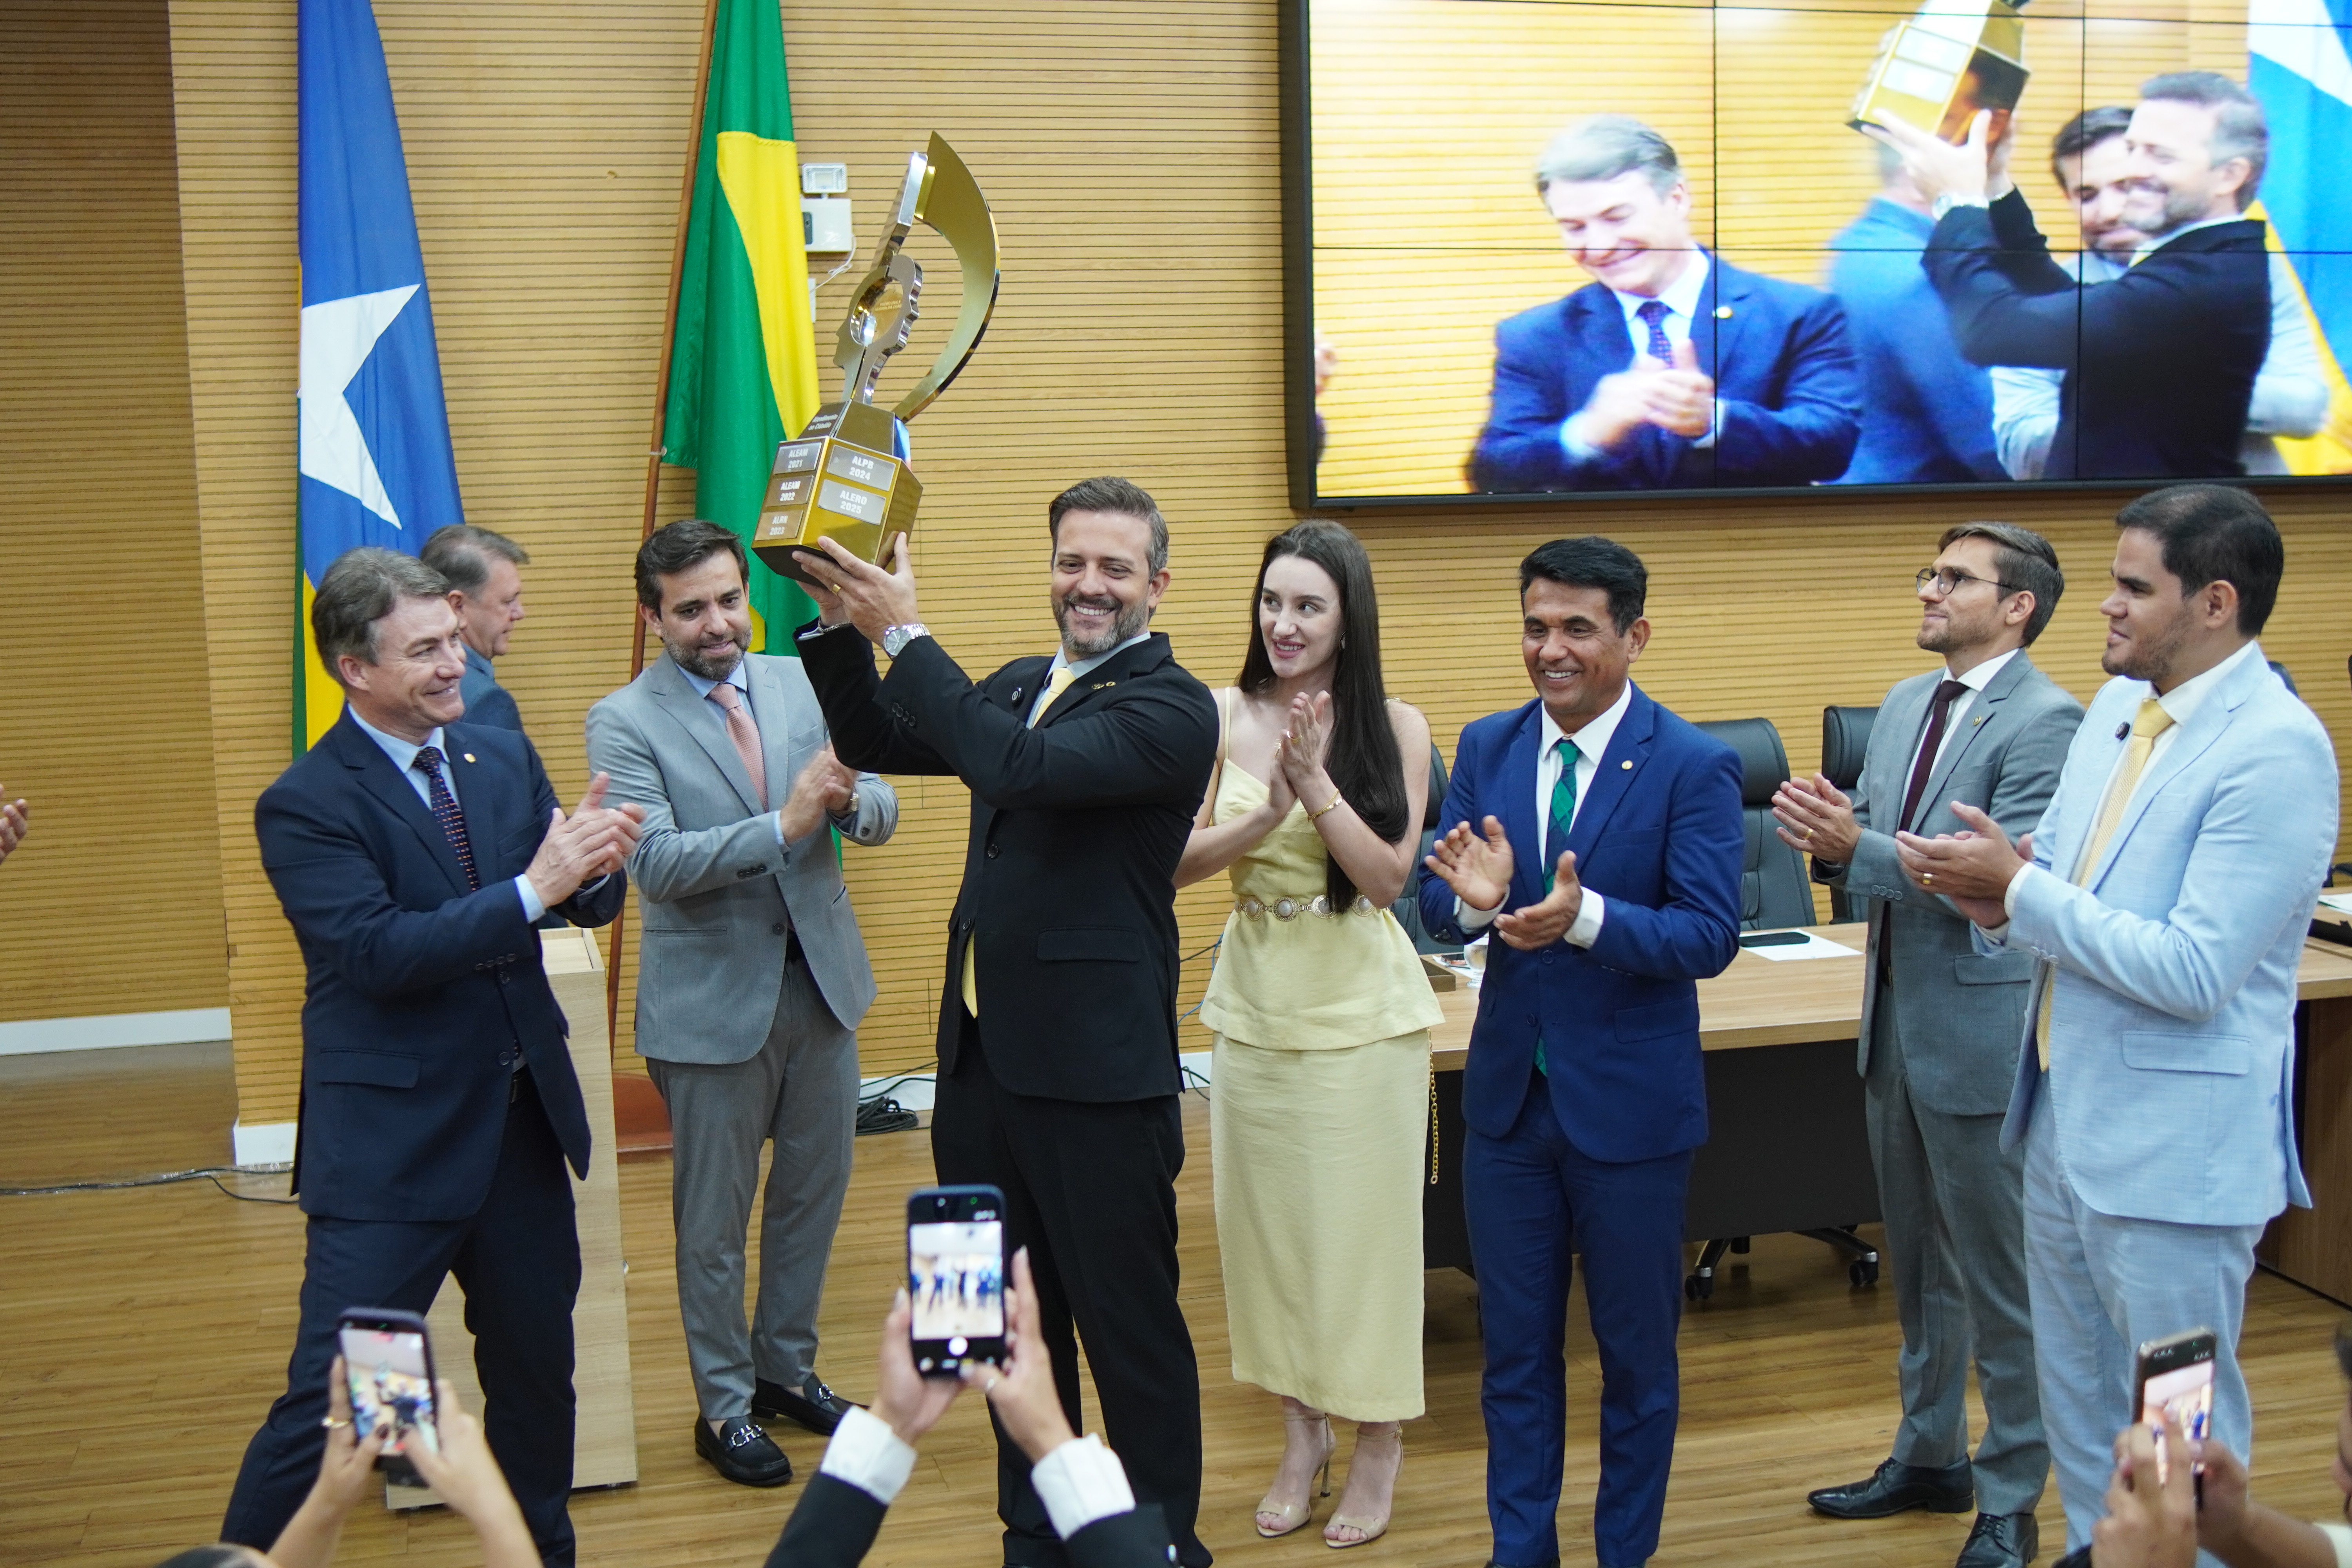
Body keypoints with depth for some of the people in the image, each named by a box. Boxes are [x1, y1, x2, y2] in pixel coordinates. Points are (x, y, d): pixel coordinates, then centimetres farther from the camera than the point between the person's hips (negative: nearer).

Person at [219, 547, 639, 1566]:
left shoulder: (503, 759, 6)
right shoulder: (305, 804, -12)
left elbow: (590, 905, 4)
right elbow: (380, 953, -23)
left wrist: (595, 861, -20)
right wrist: (532, 889, -29)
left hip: (521, 1121, 6)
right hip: (392, 1144, -6)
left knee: (537, 1366, 18)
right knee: (332, 1396, -4)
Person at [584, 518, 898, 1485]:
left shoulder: (803, 684, 3)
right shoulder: (624, 723, -11)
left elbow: (880, 815, 0)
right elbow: (656, 863, -22)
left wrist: (849, 798, -23)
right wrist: (785, 825, -30)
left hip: (820, 982, 5)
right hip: (713, 1002, -5)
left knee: (816, 1190, 17)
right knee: (714, 1218, 8)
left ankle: (785, 1369, 36)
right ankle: (725, 1407, 24)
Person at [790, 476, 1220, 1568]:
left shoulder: (1172, 709, -13)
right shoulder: (1019, 684, 12)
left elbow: (1022, 767, -27)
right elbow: (876, 742, 16)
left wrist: (903, 633, -23)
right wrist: (842, 626, -1)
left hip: (1096, 1068, -8)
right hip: (985, 1056, 8)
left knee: (1130, 1330, 5)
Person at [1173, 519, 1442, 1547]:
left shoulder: (1395, 727, -6)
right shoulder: (1224, 717, -2)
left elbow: (1389, 876, -10)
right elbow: (1175, 863, -6)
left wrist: (1318, 788, -22)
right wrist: (1264, 815, -22)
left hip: (1364, 1010, -2)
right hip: (1258, 1003, 2)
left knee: (1364, 1221, 5)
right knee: (1269, 1221, 10)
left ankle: (1378, 1439, 22)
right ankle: (1300, 1430, 27)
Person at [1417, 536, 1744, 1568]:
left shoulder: (1693, 767, -13)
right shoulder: (1486, 749, 1)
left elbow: (1710, 937, -19)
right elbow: (1433, 909, 0)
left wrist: (1586, 917, -35)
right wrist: (1475, 898, -24)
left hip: (1630, 1104, -4)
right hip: (1508, 1095, 4)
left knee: (1636, 1351, 13)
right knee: (1515, 1347, 15)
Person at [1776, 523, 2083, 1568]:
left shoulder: (2044, 721, -16)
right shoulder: (1904, 705, 9)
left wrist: (1858, 845, -29)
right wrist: (1829, 837, -11)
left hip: (1976, 1031, -8)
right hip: (1893, 1022, 8)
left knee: (1996, 1280, 4)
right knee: (1918, 1267, 21)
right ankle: (1929, 1457, 36)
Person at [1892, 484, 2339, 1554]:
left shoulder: (2277, 751, -20)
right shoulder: (2116, 707, 6)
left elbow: (2195, 972, -25)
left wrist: (2019, 890, -21)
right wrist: (1995, 895, -12)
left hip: (2174, 1144, -9)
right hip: (2067, 1111, 9)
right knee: (2076, 1396, 22)